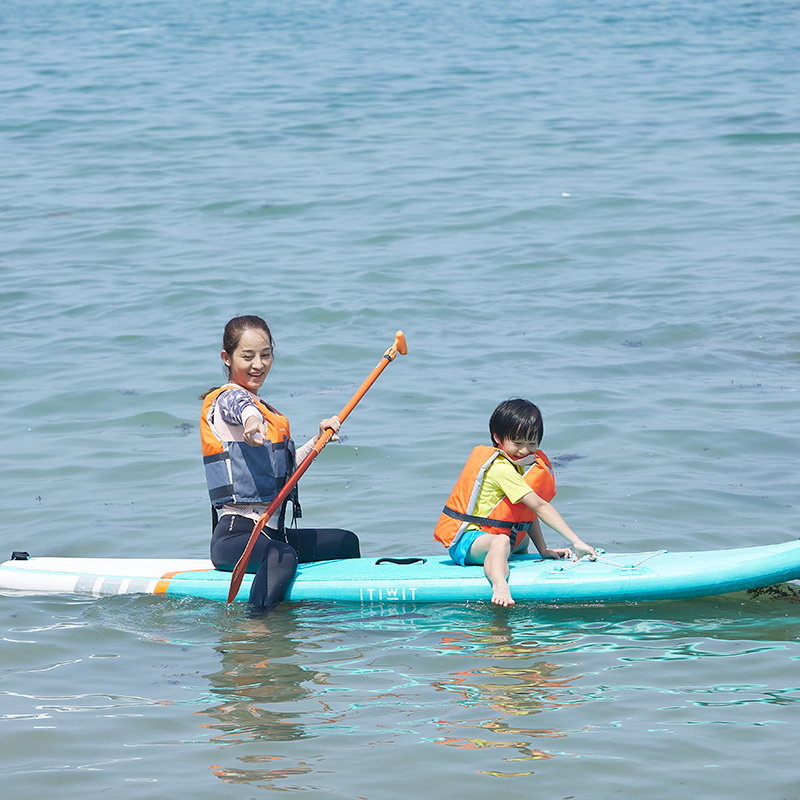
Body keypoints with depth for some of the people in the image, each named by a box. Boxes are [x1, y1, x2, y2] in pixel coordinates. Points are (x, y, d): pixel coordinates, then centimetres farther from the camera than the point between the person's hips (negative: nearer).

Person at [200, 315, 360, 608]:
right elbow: (241, 408, -36)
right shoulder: (228, 398, -8)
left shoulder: (263, 408, 23)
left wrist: (317, 441, 18)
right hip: (234, 534, -10)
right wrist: (252, 422, -60)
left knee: (346, 542, 23)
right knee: (283, 558, -40)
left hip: (271, 532, 10)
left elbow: (283, 471, 32)